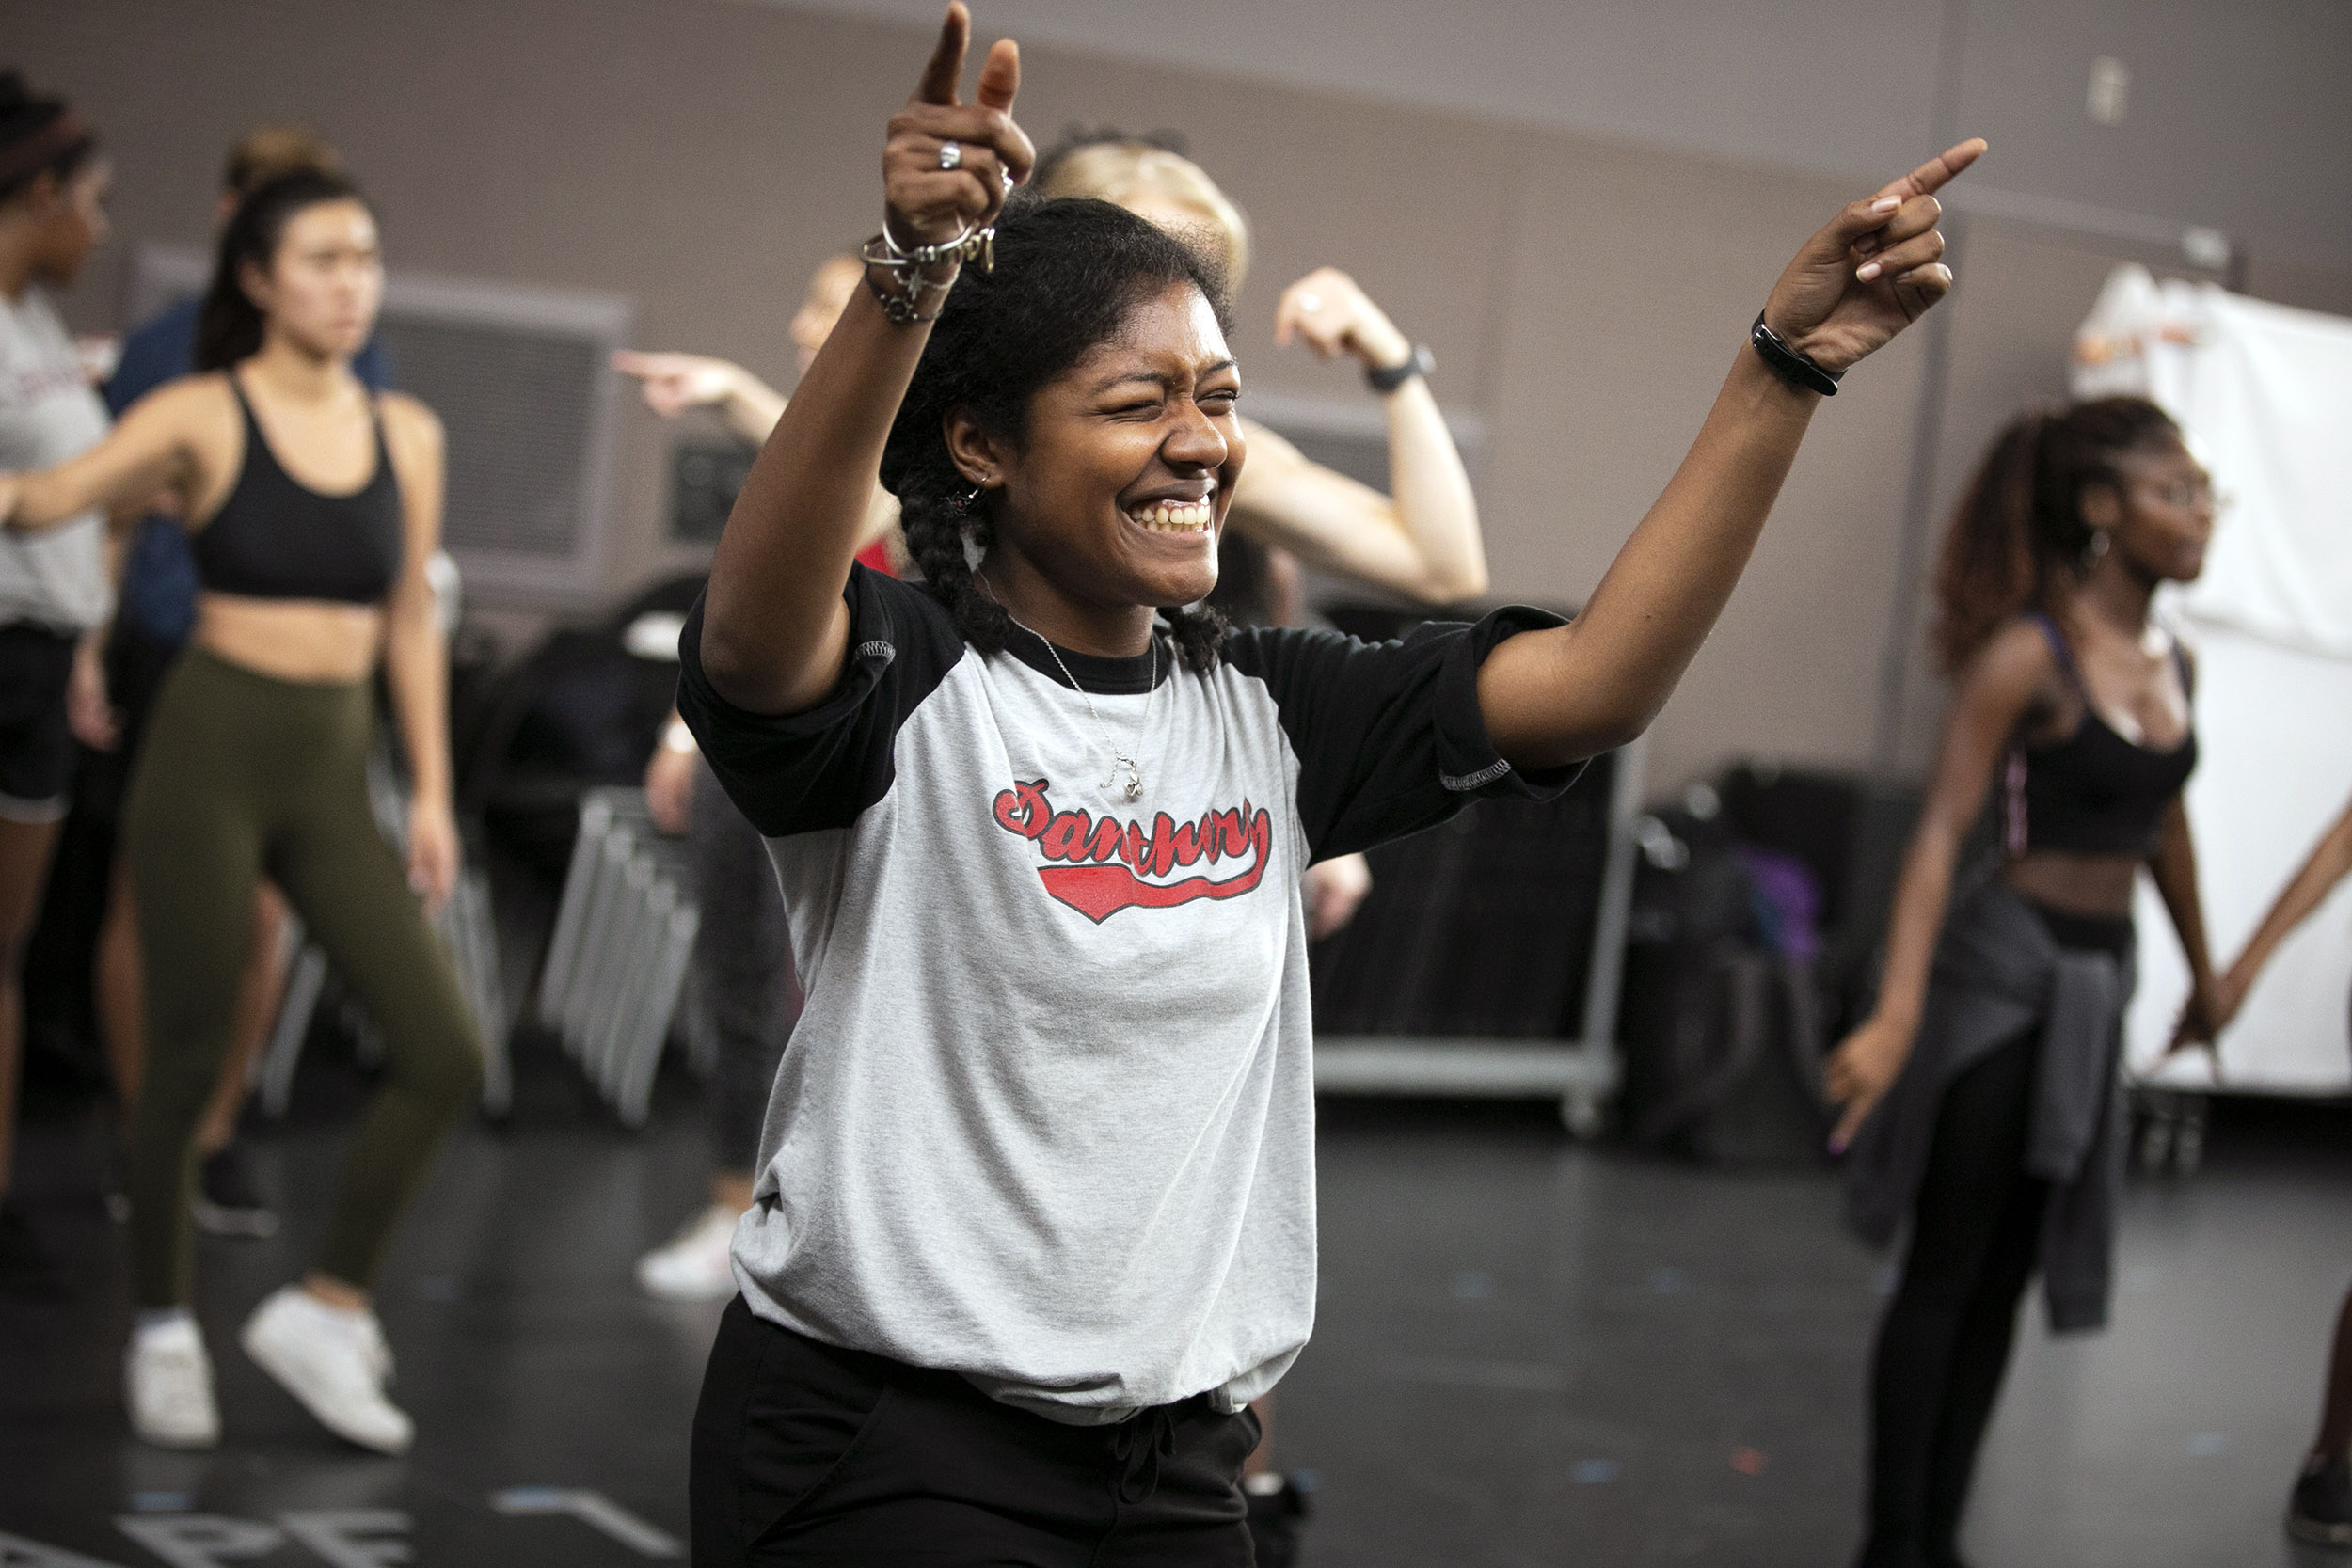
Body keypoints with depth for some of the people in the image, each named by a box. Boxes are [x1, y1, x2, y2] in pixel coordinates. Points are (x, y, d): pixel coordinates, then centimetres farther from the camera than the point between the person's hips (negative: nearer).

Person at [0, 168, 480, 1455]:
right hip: (211, 750, -4)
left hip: (332, 772, 4)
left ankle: (321, 1309, 11)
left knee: (444, 1058, -5)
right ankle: (165, 1333, 22)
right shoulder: (203, 416, -5)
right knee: (188, 1056, 2)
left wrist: (430, 792, 11)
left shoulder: (406, 433, 8)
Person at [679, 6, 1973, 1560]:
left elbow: (1594, 681, -2)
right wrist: (909, 280, -48)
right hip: (882, 1438, -5)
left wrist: (1788, 361, -9)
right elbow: (754, 640, -33)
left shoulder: (1265, 711, 6)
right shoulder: (908, 678, -10)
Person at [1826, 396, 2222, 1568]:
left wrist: (2202, 977, 30)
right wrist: (1900, 1009, -29)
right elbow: (1942, 829, -20)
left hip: (2096, 984, 7)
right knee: (1946, 1272, 0)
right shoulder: (2029, 656, -15)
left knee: (2008, 1277, 12)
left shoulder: (2173, 666, 7)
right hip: (2005, 969, -7)